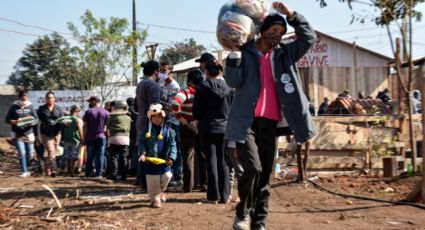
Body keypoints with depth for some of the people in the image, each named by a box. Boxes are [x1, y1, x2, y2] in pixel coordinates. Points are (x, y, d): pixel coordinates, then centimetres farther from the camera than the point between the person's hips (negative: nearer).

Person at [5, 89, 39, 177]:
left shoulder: (30, 106, 1)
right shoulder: (14, 107, -1)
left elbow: (36, 119, 2)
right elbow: (7, 119, 0)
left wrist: (32, 122, -20)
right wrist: (15, 122, -20)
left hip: (28, 133, 2)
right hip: (17, 134, -2)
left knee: (30, 154, 4)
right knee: (21, 153, -8)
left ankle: (25, 168, 29)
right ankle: (24, 171, 1)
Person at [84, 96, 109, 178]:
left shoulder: (88, 112, -2)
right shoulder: (106, 112, 3)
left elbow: (85, 126, -3)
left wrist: (84, 138, 3)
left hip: (90, 137, 0)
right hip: (102, 137, 0)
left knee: (90, 156, 9)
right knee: (100, 155, 1)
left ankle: (88, 173, 13)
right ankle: (99, 173, -2)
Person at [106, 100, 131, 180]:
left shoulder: (112, 116, 4)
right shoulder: (128, 118, 14)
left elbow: (107, 128, 11)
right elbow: (130, 129, 13)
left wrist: (108, 137, 23)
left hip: (114, 138, -3)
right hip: (125, 138, 3)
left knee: (114, 157, 2)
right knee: (124, 158, 6)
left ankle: (113, 174, -1)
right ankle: (124, 175, 5)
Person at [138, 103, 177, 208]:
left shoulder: (168, 131, 2)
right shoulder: (146, 130, 1)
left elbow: (172, 145, -1)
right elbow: (141, 142, 0)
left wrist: (171, 157, -13)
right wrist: (142, 153, -17)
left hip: (164, 160, 1)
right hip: (150, 160, -1)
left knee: (167, 176, -3)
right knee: (153, 180, -1)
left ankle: (161, 190, 29)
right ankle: (155, 198, 17)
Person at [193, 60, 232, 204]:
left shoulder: (203, 87, -8)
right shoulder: (228, 87, -2)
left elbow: (196, 112, -6)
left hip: (207, 128, -2)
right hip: (225, 128, 2)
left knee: (211, 160, 4)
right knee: (223, 161, 9)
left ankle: (213, 196, 6)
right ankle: (224, 196, 12)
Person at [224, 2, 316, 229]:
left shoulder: (284, 53, 14)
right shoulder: (245, 51, 5)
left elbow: (308, 37, 8)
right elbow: (233, 81, -6)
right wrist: (233, 52, -15)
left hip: (269, 123, 4)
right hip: (246, 122, -4)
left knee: (265, 175, 7)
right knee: (253, 169, -18)